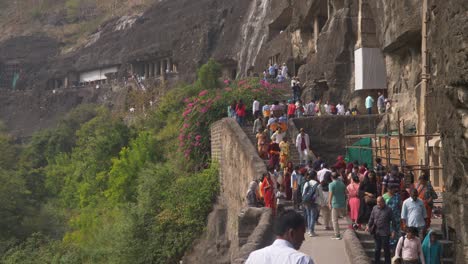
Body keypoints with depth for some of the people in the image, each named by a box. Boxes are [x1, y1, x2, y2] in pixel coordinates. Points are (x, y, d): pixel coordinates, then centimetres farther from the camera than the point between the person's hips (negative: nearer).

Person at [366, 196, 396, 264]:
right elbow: (371, 218, 13)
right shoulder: (374, 208, 6)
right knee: (377, 248, 14)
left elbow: (392, 220, -5)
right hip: (376, 232, 4)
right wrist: (369, 226, 3)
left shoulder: (388, 210, -6)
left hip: (385, 233, -4)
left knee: (386, 248, 3)